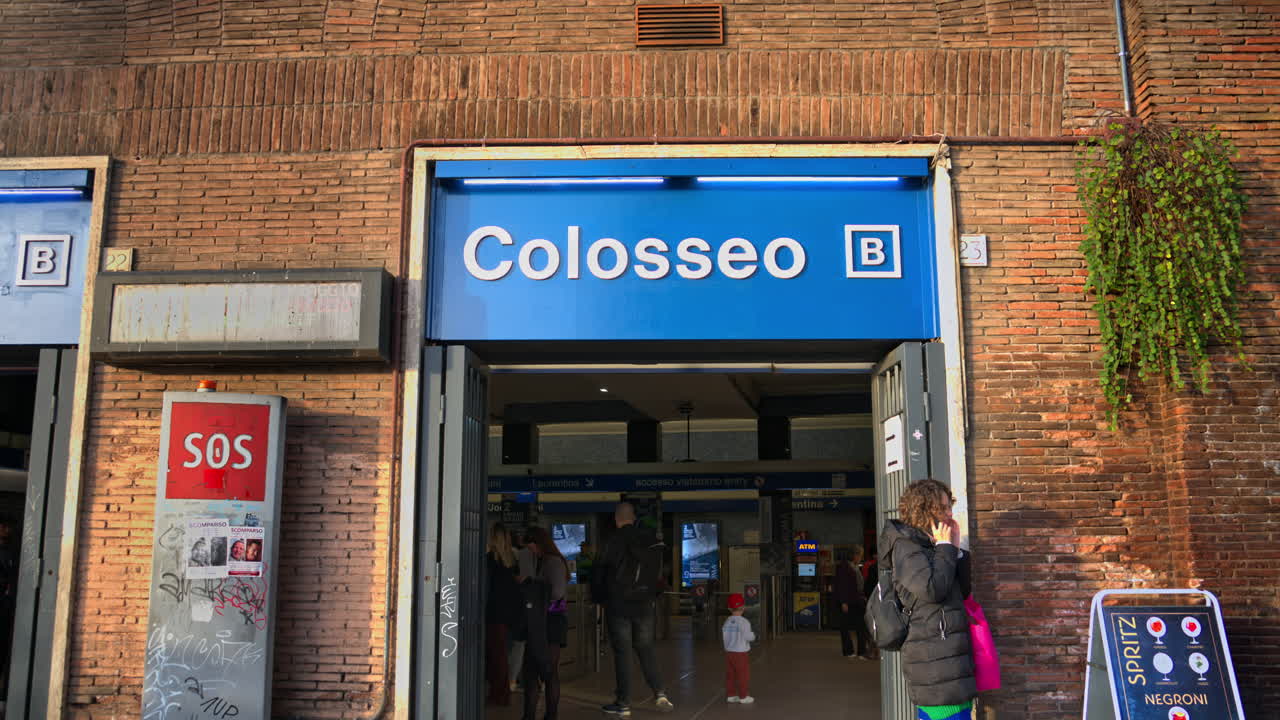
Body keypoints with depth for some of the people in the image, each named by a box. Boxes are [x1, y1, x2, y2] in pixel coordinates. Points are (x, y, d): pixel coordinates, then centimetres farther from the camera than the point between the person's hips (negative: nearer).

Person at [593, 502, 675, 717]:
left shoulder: (613, 542, -11)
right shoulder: (651, 539, -2)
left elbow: (598, 572, -2)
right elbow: (660, 572, 5)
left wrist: (598, 596, 13)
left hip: (618, 606, -3)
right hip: (644, 605, 3)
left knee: (622, 653, 4)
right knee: (646, 650, 14)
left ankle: (623, 704, 8)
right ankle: (660, 693, 1)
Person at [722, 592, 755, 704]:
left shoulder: (727, 621, 1)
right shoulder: (744, 622, -17)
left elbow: (724, 634, 2)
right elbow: (748, 636, -19)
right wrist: (753, 635, 2)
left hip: (728, 652, 6)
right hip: (740, 652, -6)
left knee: (730, 674, 13)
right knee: (743, 675, 5)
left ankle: (730, 695, 20)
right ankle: (743, 696, 10)